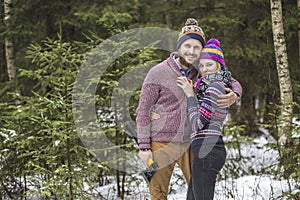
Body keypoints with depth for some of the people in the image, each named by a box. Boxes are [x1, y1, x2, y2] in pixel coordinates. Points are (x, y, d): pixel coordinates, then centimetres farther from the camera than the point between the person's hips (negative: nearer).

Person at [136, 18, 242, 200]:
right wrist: (144, 147, -10)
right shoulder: (158, 73, -7)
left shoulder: (200, 73, 4)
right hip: (161, 144, -4)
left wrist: (234, 95, -11)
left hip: (189, 144, 4)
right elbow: (143, 111, -4)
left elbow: (232, 83, 15)